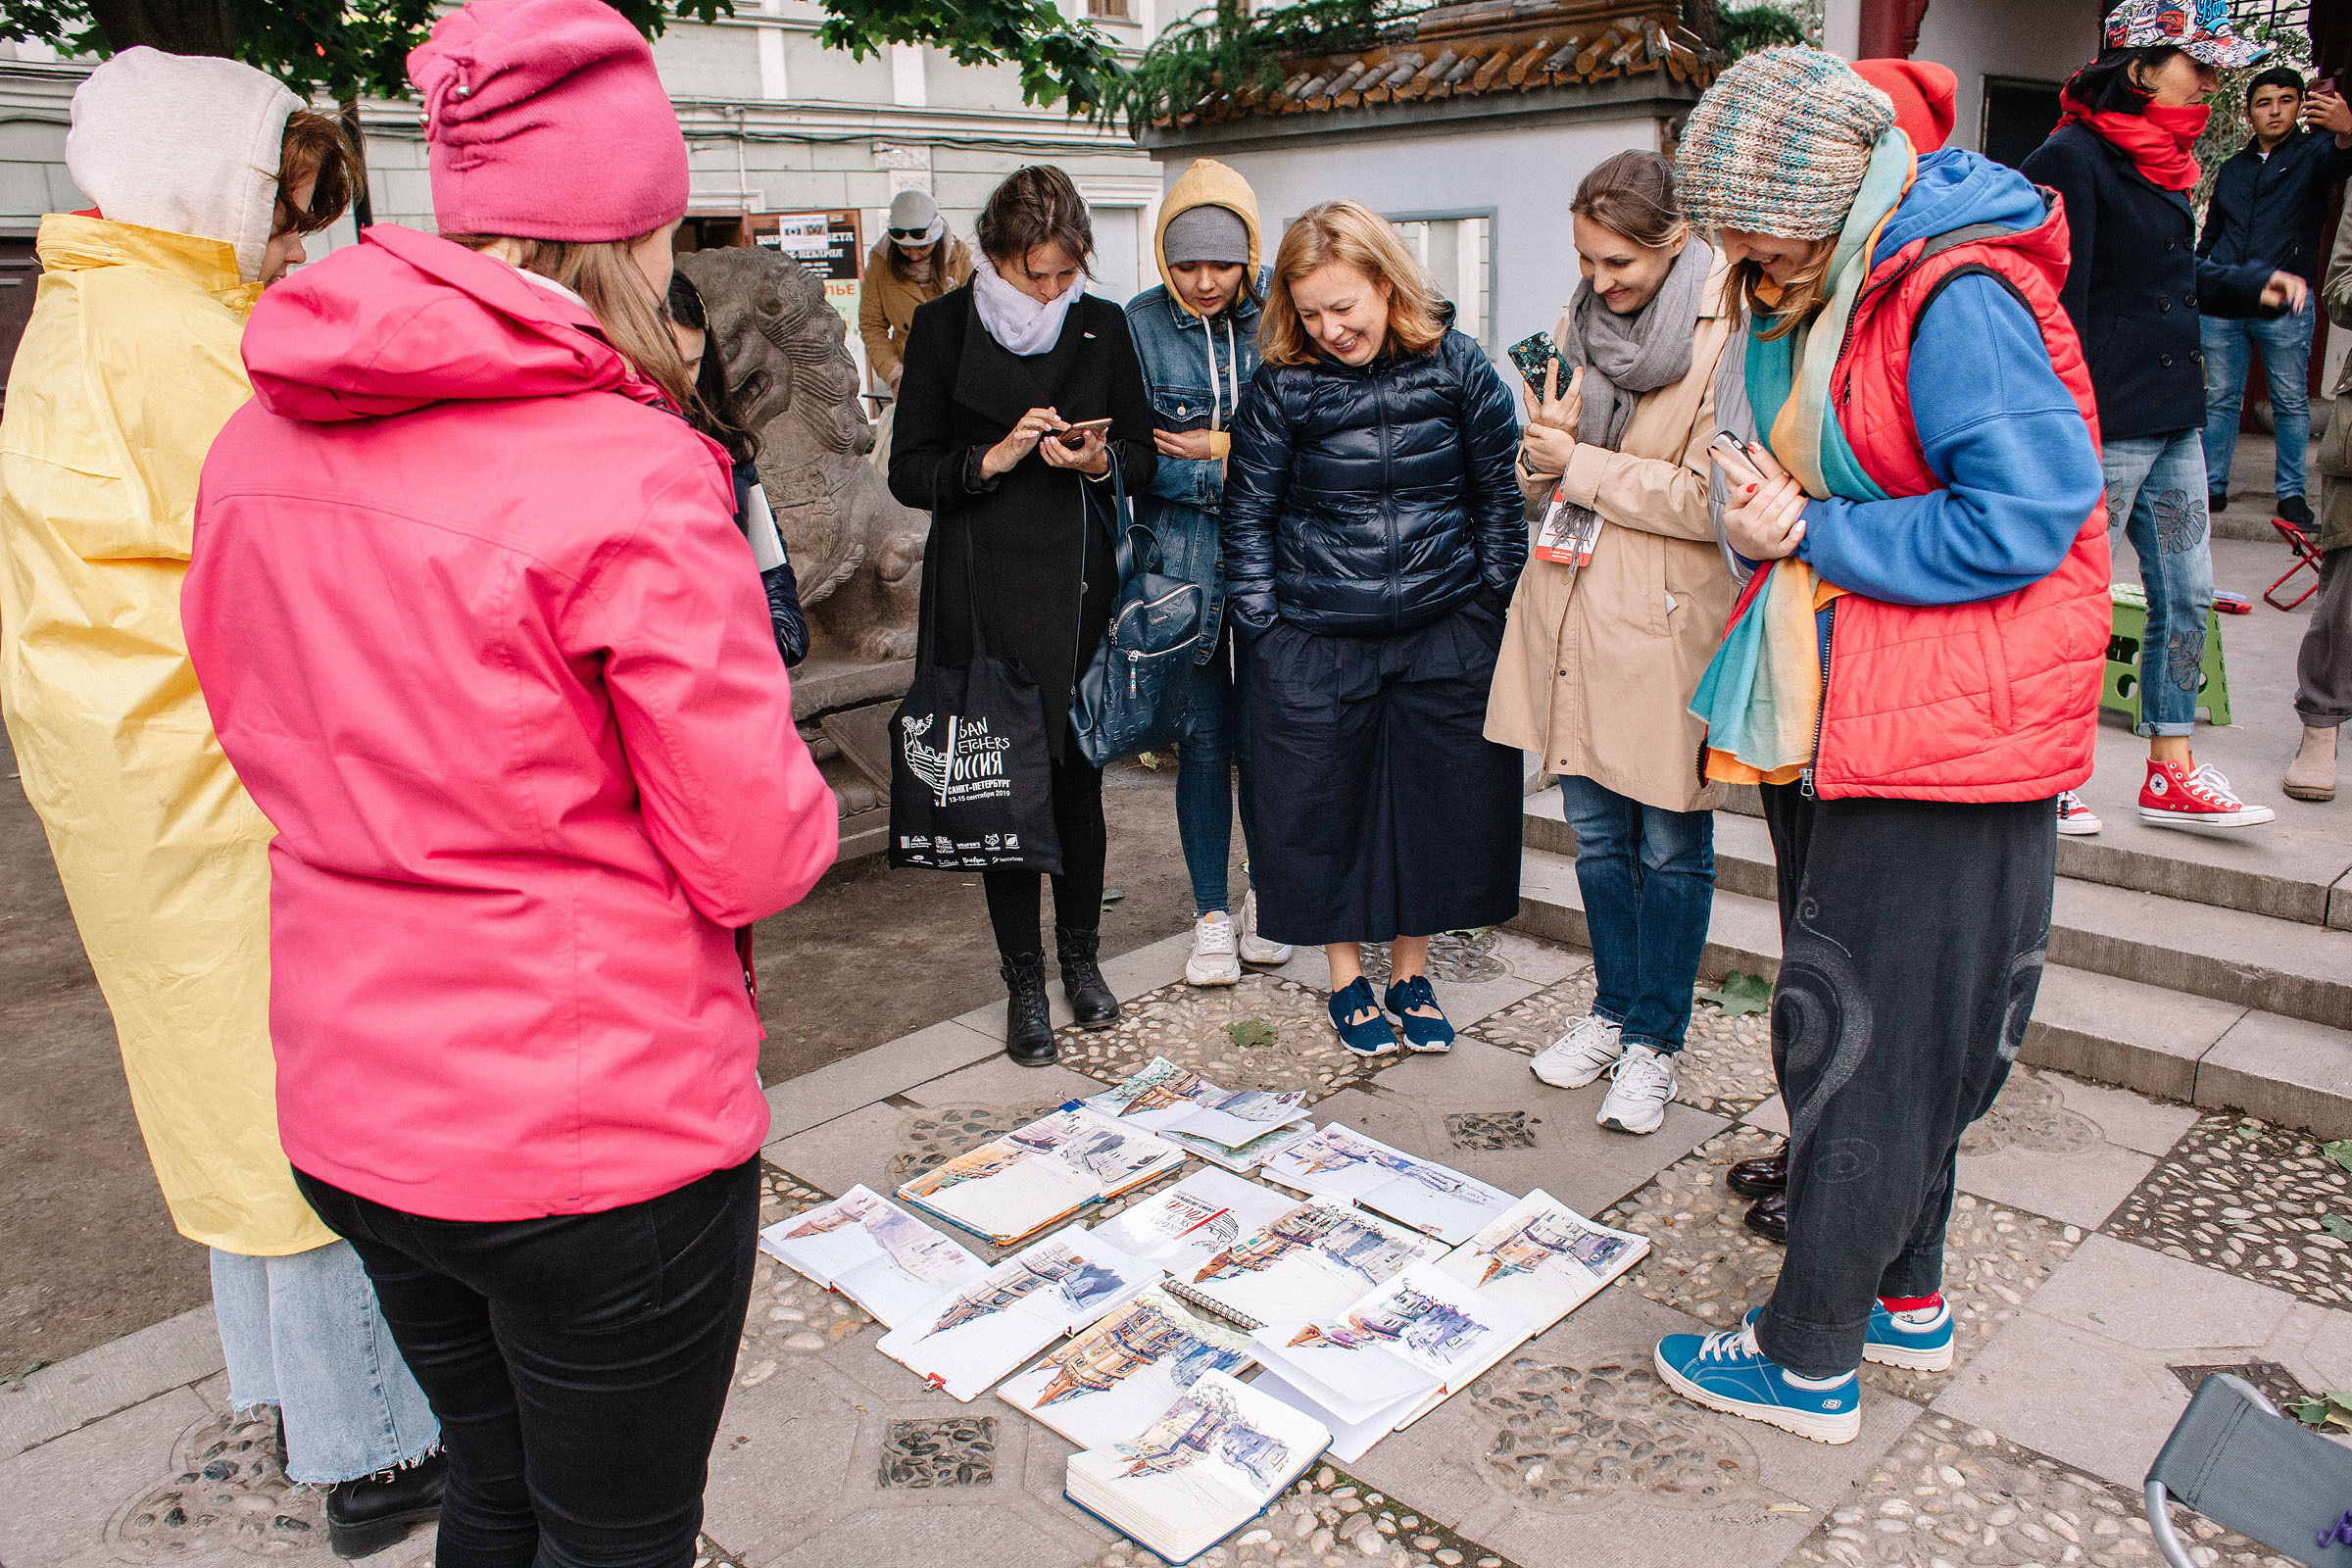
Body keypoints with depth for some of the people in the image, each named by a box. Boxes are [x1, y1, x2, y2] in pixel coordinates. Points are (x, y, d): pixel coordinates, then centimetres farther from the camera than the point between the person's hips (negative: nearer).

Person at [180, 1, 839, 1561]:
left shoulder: (260, 441, 1)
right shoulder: (630, 472, -21)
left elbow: (260, 735, 13)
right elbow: (754, 854, -17)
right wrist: (801, 802, 3)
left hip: (351, 1118, 7)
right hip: (602, 1133, -7)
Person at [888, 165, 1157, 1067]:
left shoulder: (1102, 326, 6)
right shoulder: (945, 327, -1)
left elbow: (1142, 455, 11)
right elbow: (908, 472, -1)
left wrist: (1098, 459, -12)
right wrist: (993, 458, -17)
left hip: (1077, 583, 2)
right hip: (979, 586, -2)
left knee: (1078, 772, 7)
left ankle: (1080, 952, 26)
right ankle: (1023, 977, 13)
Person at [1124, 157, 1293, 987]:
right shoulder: (1142, 324, -2)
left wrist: (1219, 449, -11)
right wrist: (1238, 467, -12)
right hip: (1183, 559, 0)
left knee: (1262, 734, 7)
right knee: (1202, 737, 6)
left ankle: (1267, 893, 28)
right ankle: (1211, 913, 20)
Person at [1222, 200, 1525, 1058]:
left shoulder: (1458, 367, -2)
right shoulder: (1282, 387, -5)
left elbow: (1501, 495, 6)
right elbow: (1248, 516, 1)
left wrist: (1492, 610, 3)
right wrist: (1263, 631, -4)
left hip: (1444, 631, 1)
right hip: (1314, 639, -1)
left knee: (1441, 798, 7)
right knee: (1323, 802, 6)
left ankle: (1410, 971, 27)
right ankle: (1346, 976, 26)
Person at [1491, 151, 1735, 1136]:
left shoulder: (1727, 333, -12)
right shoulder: (1582, 319, 9)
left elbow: (1708, 499, -18)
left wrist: (1582, 466, -12)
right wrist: (1544, 453, -7)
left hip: (1671, 623, -6)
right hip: (1574, 609, 6)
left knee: (1670, 846, 6)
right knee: (1597, 834, 16)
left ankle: (1654, 1042, 22)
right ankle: (1612, 1008, 34)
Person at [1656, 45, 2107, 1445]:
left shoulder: (1959, 303, -18)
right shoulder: (1821, 305, 12)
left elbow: (2022, 518, -25)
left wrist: (1808, 534, -17)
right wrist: (1768, 516, 0)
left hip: (1940, 744, -10)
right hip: (1841, 730, 10)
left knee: (1865, 1048, 0)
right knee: (1894, 1039, 19)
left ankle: (1810, 1362, 15)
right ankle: (1906, 1299, 36)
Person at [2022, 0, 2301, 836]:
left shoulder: (2159, 163, 14)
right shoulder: (2071, 159, -14)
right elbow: (2054, 310, -19)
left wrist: (2252, 284, 10)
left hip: (2173, 418, 10)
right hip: (2105, 426, -10)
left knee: (2186, 593, 13)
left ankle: (2171, 773, 24)